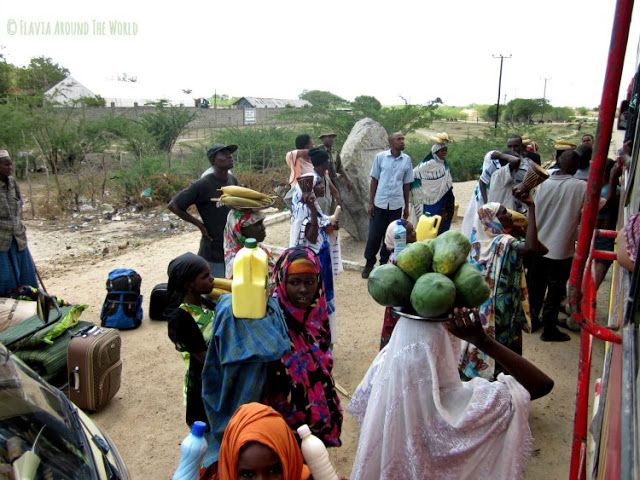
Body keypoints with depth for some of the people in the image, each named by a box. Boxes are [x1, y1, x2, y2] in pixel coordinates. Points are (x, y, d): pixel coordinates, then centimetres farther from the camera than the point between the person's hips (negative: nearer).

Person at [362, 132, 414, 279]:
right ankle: (369, 264, 19)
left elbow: (406, 184, 9)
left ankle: (384, 264, 23)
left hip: (396, 205, 2)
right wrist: (370, 202, -2)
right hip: (380, 203, -2)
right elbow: (374, 180, 2)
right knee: (374, 235, 3)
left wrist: (407, 207, 10)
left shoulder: (407, 159, 4)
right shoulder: (380, 157, -2)